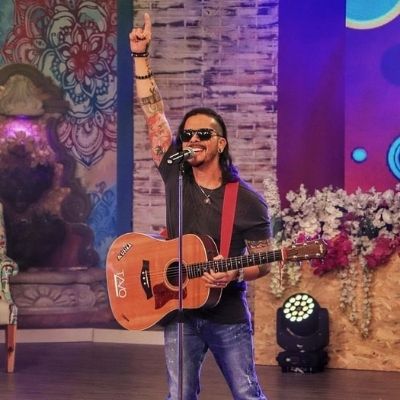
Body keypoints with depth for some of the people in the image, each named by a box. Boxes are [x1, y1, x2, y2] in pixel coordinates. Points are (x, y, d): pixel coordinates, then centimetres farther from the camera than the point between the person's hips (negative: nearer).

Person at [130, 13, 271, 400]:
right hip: (179, 313, 3)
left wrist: (235, 274, -22)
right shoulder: (174, 174, 1)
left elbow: (264, 261, -1)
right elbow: (153, 114, -1)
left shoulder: (248, 201, -6)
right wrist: (140, 54, -4)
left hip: (228, 314, -2)